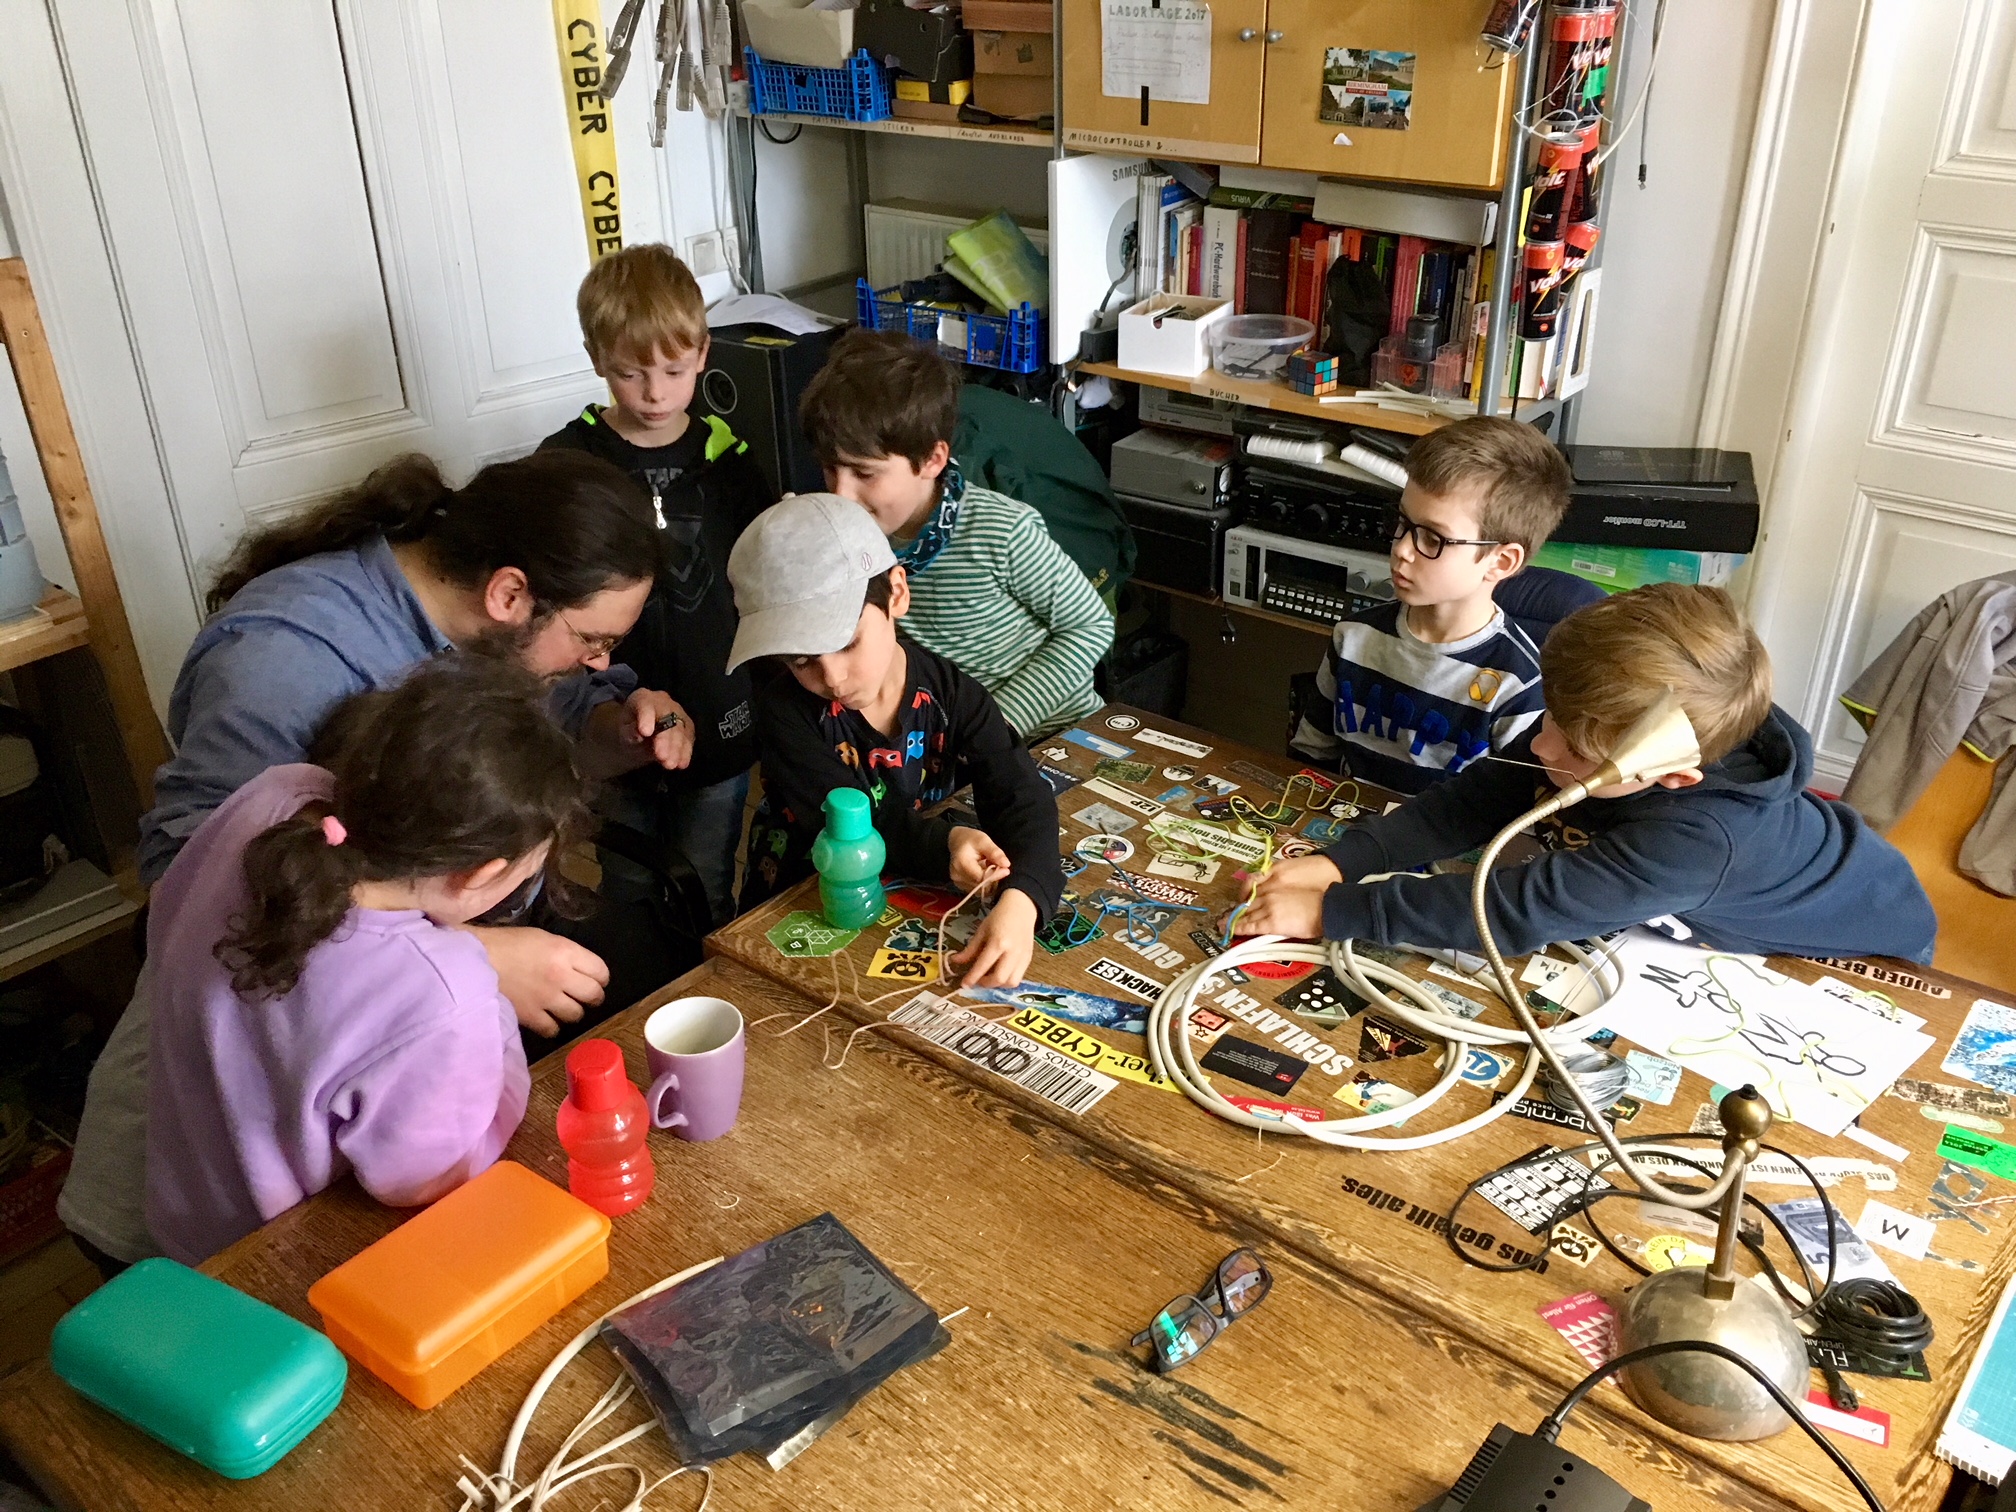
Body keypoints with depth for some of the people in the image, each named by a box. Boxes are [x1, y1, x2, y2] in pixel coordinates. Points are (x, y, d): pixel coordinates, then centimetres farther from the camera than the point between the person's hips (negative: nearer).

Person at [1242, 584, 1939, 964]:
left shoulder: (1699, 836, -47)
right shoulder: (1606, 725, -28)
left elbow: (1517, 910, -49)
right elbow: (1478, 796, -24)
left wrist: (1330, 912, -48)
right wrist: (1342, 862, -37)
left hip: (1867, 954, -6)